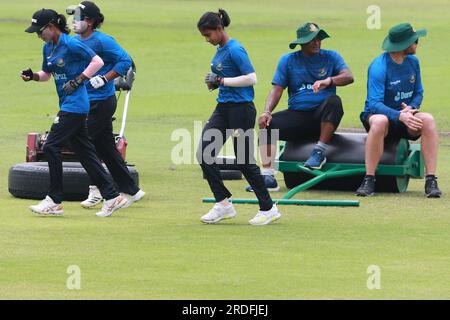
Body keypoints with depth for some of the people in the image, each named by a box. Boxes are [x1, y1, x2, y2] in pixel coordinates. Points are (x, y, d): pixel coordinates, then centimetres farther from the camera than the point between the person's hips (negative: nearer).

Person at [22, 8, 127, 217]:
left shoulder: (71, 45, -15)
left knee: (51, 146, -10)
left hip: (75, 104, -10)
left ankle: (54, 201, -4)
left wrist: (78, 81, -17)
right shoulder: (48, 47, 12)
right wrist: (32, 76, 3)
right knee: (84, 152, 8)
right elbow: (46, 74, 23)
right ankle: (112, 197, 11)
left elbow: (97, 62, -13)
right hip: (67, 104, 10)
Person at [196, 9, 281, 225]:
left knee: (244, 161, -3)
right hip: (223, 108, 9)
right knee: (204, 153, -1)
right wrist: (214, 82, 5)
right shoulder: (219, 50, 12)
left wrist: (221, 81, -19)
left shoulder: (235, 50, -15)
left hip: (241, 109, -9)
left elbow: (251, 78, -22)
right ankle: (223, 204, 5)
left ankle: (268, 209, 9)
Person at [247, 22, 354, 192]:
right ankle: (268, 176, -24)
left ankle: (319, 151, -28)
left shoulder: (331, 57, 7)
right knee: (267, 125, -23)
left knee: (334, 101, -34)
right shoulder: (288, 60, 10)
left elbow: (348, 76, -9)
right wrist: (267, 111, -17)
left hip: (322, 116, -2)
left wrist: (329, 81, -31)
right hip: (296, 114, 2)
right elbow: (277, 89, 2)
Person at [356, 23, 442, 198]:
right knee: (380, 121, -41)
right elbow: (374, 103, -27)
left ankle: (431, 181, -28)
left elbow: (418, 93, 11)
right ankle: (369, 181, -34)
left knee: (428, 120, -27)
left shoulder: (412, 62, 3)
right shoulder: (379, 67, -18)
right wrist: (400, 116, -41)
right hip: (375, 114, -5)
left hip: (405, 115, 5)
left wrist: (411, 108, -13)